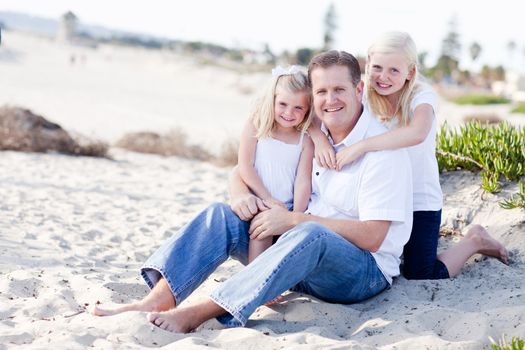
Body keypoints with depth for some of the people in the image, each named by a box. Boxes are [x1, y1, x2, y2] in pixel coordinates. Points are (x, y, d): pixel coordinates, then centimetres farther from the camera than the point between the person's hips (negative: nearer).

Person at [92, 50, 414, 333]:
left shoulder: (384, 149, -12)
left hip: (365, 272, -6)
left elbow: (372, 236, -19)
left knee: (309, 234, -39)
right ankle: (157, 301, -32)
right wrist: (241, 195, -12)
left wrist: (294, 219, -23)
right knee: (221, 215, -13)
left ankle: (198, 313, -44)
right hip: (302, 252, 6)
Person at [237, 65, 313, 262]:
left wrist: (297, 215, -14)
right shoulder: (255, 127, 2)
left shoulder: (305, 141, 4)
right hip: (257, 201, -2)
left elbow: (303, 181, -3)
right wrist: (267, 198, -8)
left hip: (287, 207, 2)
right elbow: (244, 166, -2)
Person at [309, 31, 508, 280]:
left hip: (420, 201, -4)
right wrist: (320, 139, -31)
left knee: (421, 278, -4)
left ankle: (474, 241, 19)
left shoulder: (421, 96, -18)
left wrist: (360, 146, -43)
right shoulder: (364, 95, -7)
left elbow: (417, 133, -41)